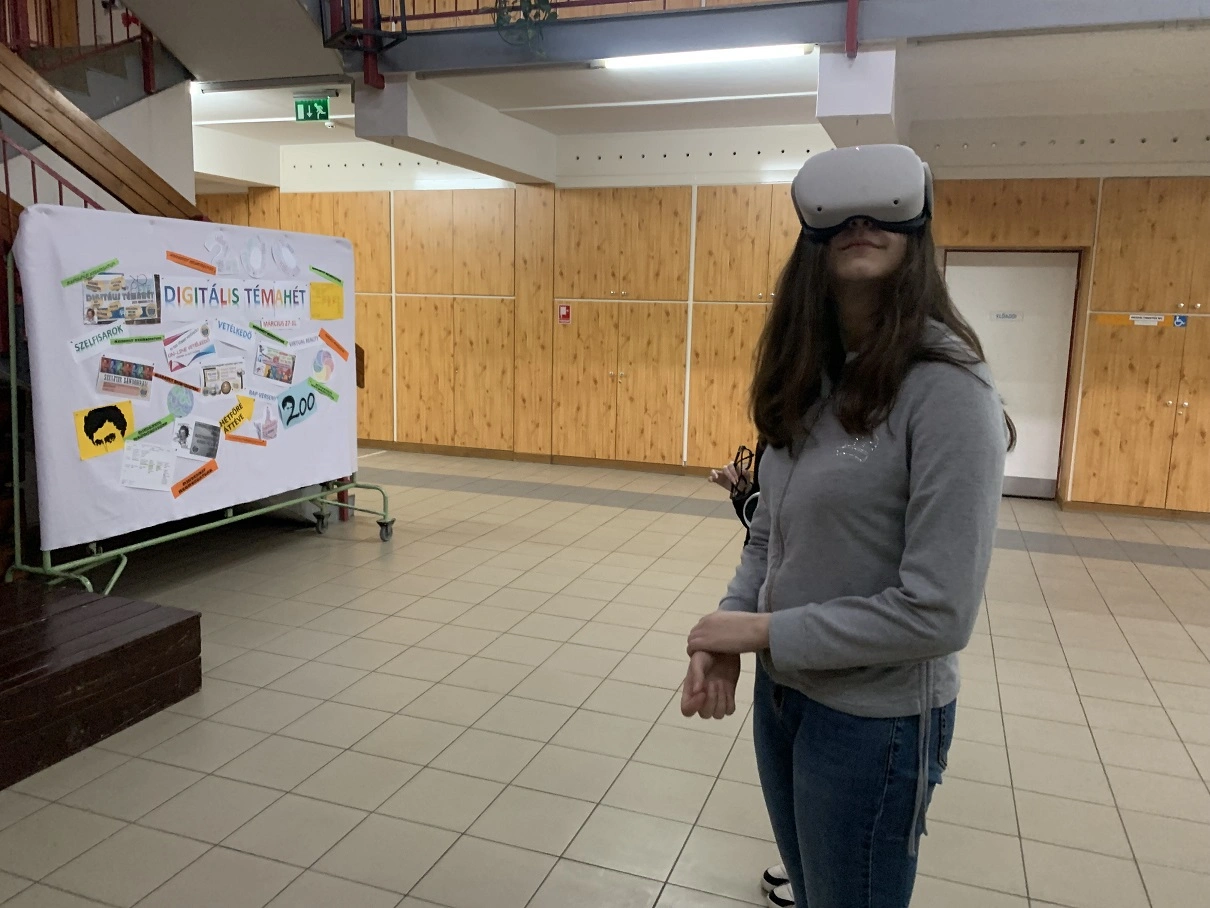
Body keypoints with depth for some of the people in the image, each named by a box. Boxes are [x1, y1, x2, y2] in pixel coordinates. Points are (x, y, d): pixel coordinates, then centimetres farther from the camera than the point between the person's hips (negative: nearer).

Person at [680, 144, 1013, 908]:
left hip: (877, 717, -6)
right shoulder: (811, 376, 2)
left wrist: (764, 631, -17)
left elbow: (939, 611, -24)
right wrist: (729, 632, -10)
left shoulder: (947, 388, -20)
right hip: (783, 689, 6)